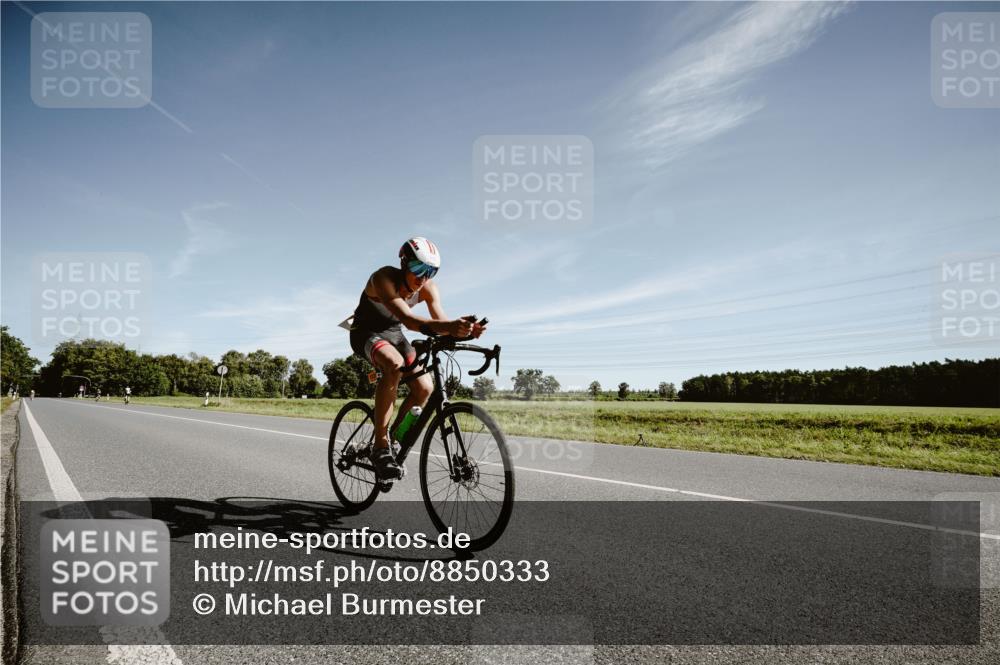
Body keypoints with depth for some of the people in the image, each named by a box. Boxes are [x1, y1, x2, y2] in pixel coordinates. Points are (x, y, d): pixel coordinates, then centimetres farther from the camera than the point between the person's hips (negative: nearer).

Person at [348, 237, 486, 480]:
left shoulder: (428, 288, -13)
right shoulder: (384, 278, -30)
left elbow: (441, 321, -23)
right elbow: (408, 319, -45)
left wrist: (465, 330, -46)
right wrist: (448, 326, -61)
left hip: (394, 334, 6)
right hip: (366, 334, -6)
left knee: (424, 388, -9)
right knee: (394, 364, -37)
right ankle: (380, 447, -31)